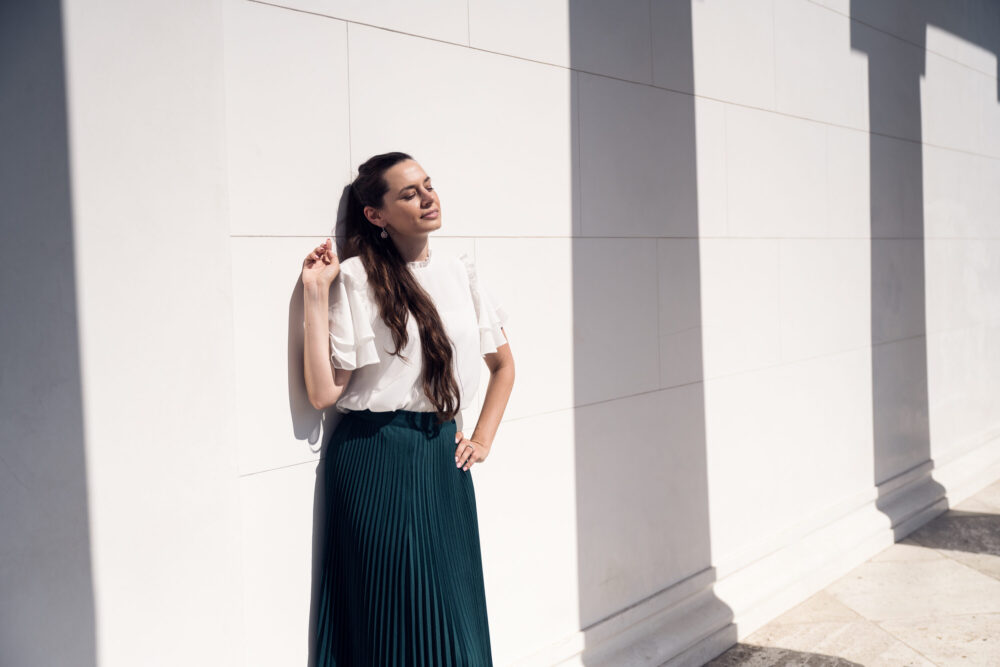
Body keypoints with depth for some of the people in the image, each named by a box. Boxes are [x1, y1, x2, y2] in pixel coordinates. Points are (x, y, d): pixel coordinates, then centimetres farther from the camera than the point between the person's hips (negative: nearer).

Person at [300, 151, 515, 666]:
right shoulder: (355, 279, -6)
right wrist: (315, 296, -14)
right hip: (376, 462, -4)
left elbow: (503, 365, 21)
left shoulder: (459, 272, 9)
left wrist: (483, 440, 11)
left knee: (454, 613, 9)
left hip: (443, 455, 5)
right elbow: (323, 394, -12)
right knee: (396, 617, 3)